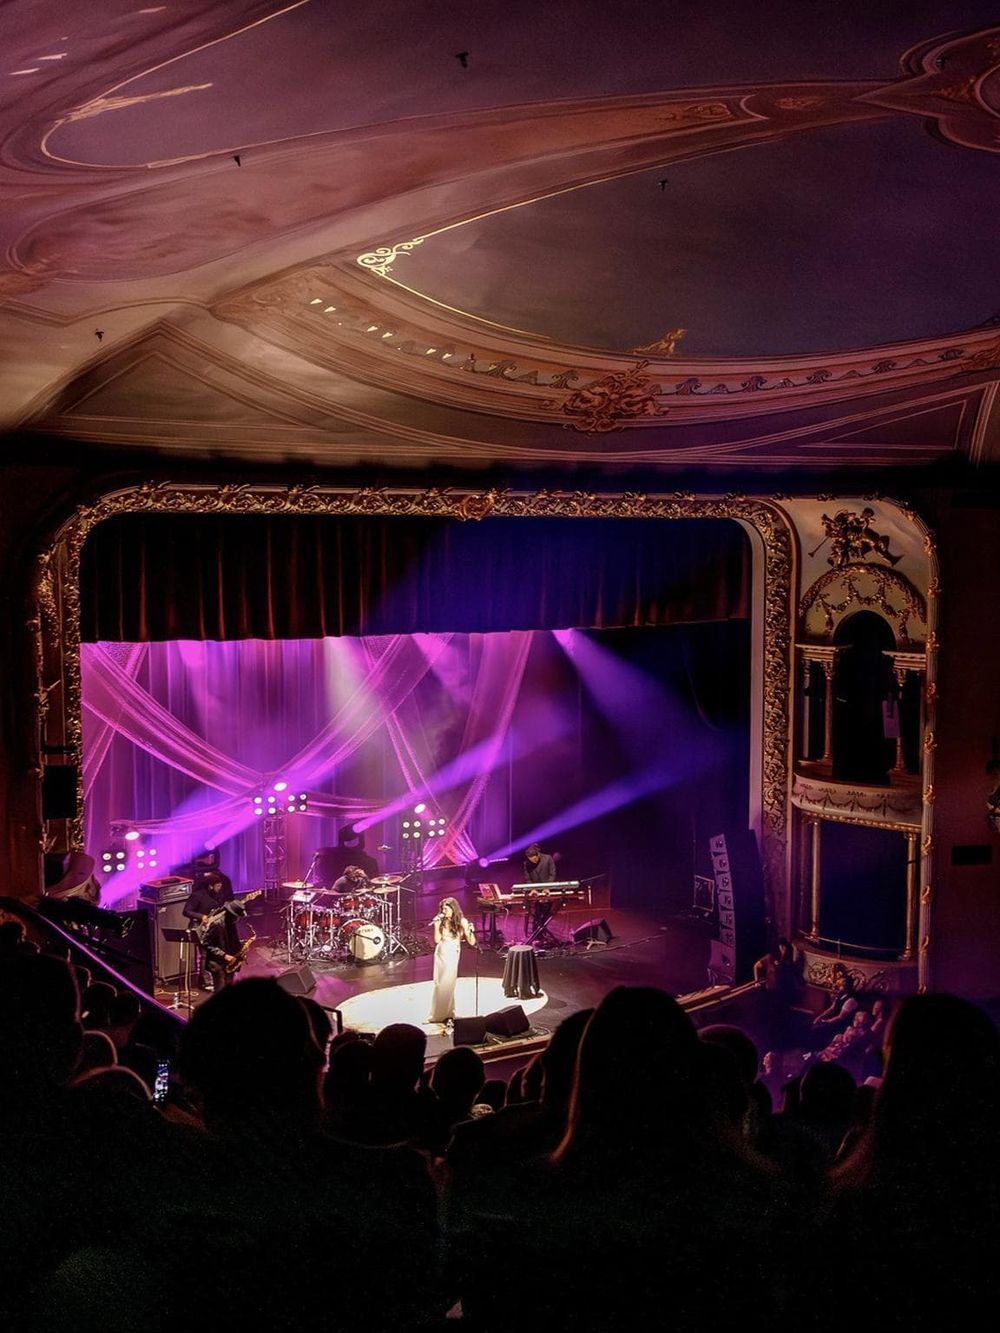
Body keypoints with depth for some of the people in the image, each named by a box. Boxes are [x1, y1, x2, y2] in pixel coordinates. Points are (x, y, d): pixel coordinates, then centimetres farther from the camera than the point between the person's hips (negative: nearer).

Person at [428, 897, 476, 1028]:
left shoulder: (462, 922, -11)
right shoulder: (442, 921, -5)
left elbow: (472, 942, -13)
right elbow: (437, 940, -9)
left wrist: (470, 931, -32)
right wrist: (436, 925, -19)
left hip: (452, 956, -3)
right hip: (440, 954, 3)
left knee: (447, 984, -5)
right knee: (439, 984, 10)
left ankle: (447, 1014, 7)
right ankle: (439, 1014, 24)